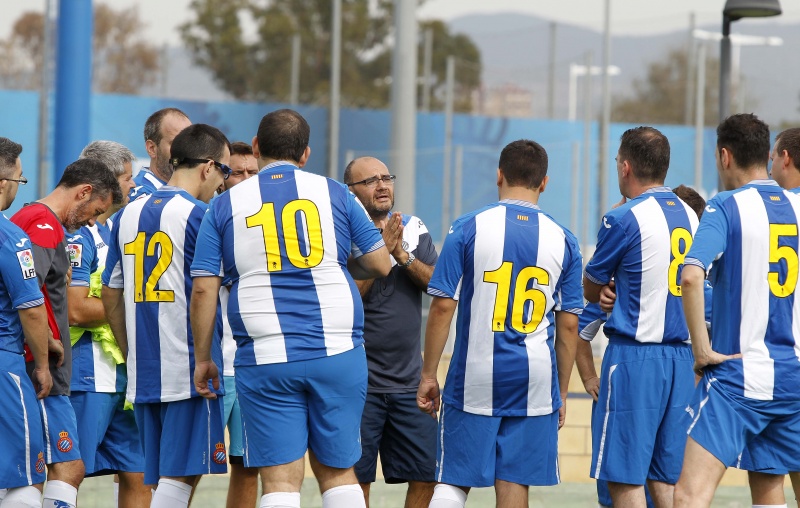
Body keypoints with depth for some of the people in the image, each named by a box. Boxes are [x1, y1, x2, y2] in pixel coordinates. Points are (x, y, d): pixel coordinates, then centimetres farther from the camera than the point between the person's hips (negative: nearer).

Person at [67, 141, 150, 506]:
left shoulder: (110, 229, 17)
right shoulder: (78, 234, -13)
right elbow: (75, 310, -21)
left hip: (120, 376, 9)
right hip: (87, 377, -9)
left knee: (136, 475, 8)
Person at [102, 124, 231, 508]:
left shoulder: (128, 214, 12)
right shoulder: (200, 215, -10)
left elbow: (111, 295, 16)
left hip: (142, 372, 7)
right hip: (190, 369, -7)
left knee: (161, 476, 12)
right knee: (182, 474, -6)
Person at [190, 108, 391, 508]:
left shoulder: (225, 205, 5)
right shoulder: (334, 194, 6)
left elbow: (203, 289, 2)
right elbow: (380, 265, 9)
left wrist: (202, 359, 11)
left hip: (265, 362, -1)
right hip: (338, 354, 1)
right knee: (337, 472, 11)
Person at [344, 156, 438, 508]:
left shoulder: (415, 232, 9)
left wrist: (404, 256, -13)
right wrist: (381, 250, -20)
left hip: (409, 382, 4)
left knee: (426, 475, 2)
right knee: (356, 479, -1)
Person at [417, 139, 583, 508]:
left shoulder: (468, 228, -4)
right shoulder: (563, 240, 3)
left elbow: (442, 308, -6)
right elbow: (568, 325, 6)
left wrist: (428, 375, 2)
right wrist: (562, 393, 14)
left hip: (475, 380, -2)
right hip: (535, 381, 2)